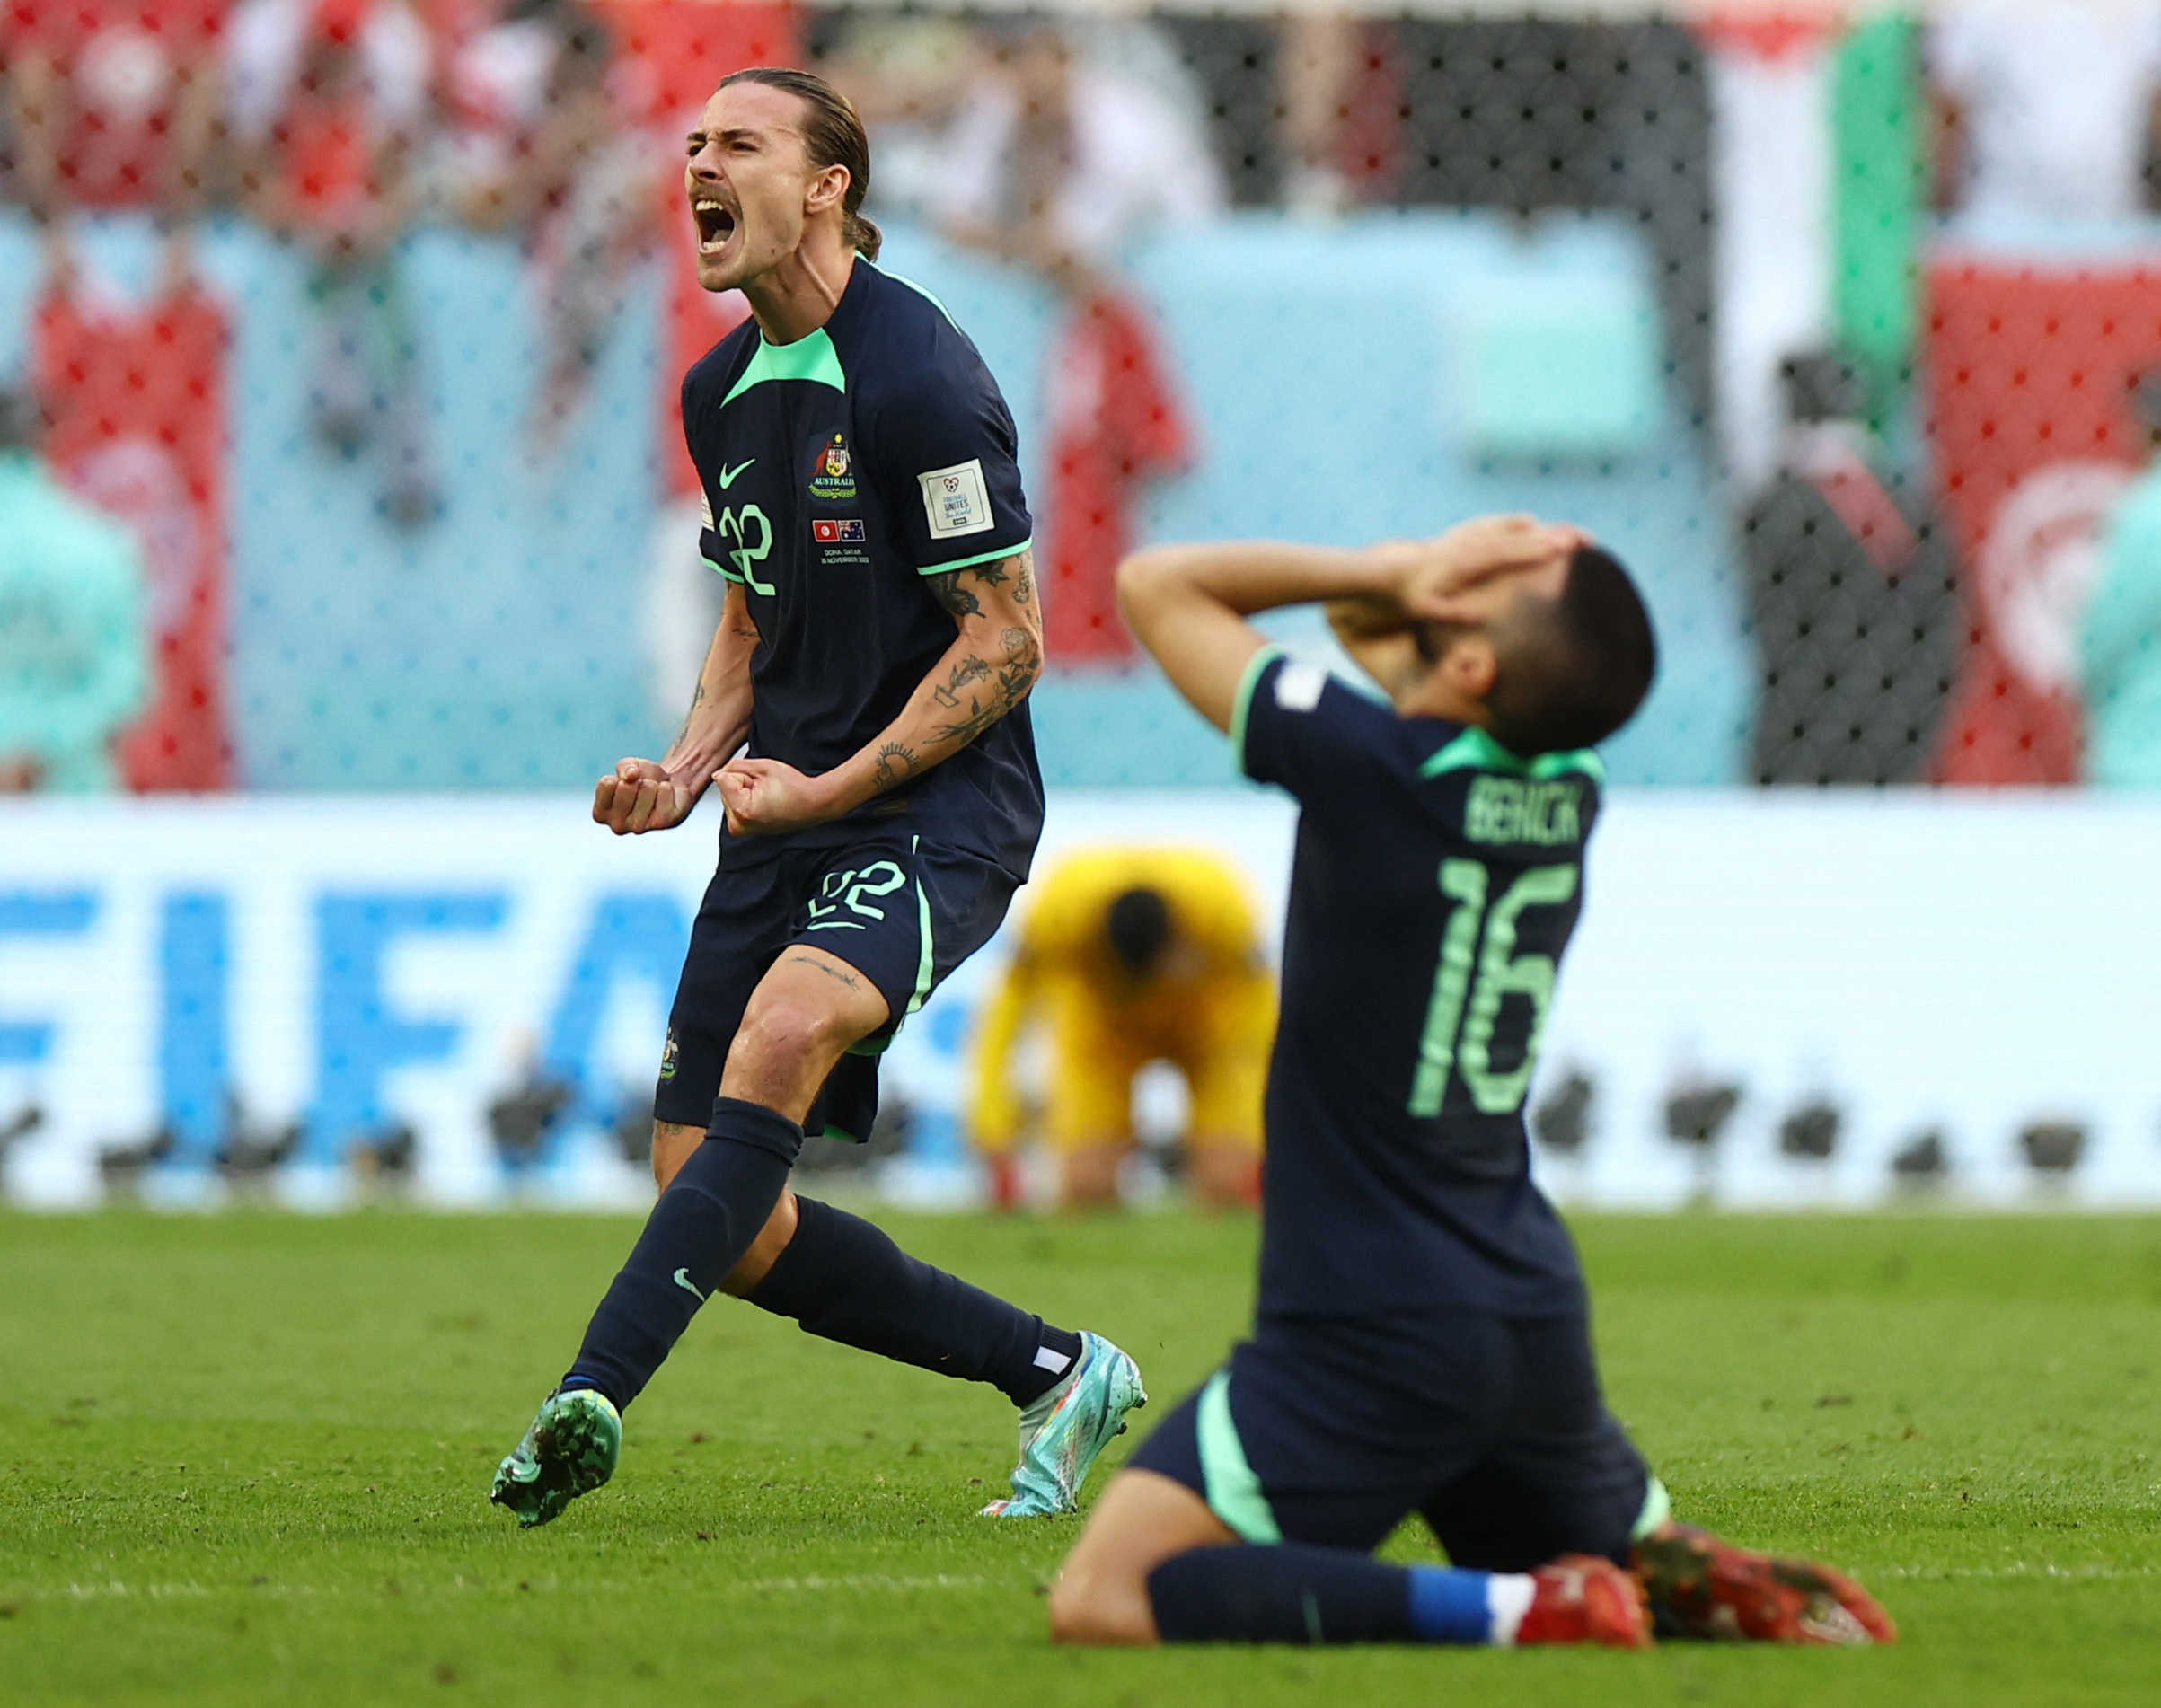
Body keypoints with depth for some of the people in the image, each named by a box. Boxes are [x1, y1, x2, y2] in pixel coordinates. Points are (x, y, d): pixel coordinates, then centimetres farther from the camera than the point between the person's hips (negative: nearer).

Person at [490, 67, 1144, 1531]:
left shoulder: (920, 377, -13)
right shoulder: (721, 392, 12)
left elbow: (1005, 643, -12)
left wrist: (826, 791, -17)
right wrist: (686, 773, 6)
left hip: (935, 809, -8)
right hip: (785, 820, 8)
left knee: (783, 1031, -37)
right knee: (733, 1223, -2)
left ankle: (593, 1398, -48)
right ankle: (1057, 1375, 15)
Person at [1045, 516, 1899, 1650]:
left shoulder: (1370, 769, -19)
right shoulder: (1569, 789, 2)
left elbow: (1157, 585, -6)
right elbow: (1362, 629, 19)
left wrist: (1392, 574, -5)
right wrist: (1394, 586, -3)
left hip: (1369, 1338, -8)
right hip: (1537, 1321, 8)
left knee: (1103, 1603, -16)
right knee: (1647, 1559, 33)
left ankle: (1508, 1611, -21)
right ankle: (1733, 1593, -1)